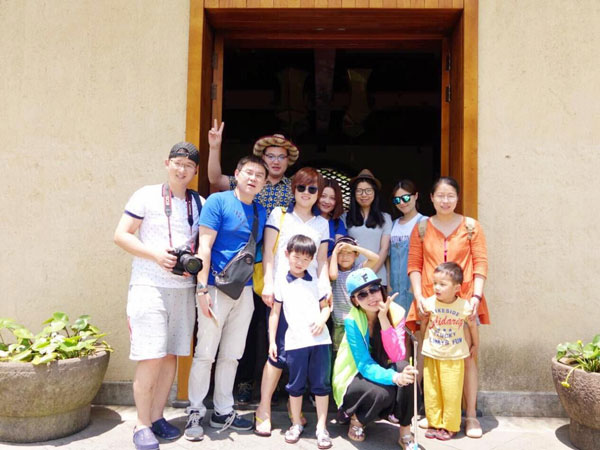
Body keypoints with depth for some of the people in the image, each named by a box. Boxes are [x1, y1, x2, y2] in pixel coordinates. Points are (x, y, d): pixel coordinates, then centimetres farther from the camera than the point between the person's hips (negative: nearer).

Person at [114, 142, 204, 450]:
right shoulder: (147, 196, 0)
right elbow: (121, 235, -3)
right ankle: (142, 425, 9)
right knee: (151, 357, -6)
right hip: (149, 284, -4)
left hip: (184, 287, 4)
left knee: (171, 355, 9)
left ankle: (157, 417, 23)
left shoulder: (200, 203, 11)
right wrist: (156, 255, -14)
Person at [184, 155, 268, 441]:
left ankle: (223, 412, 26)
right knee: (205, 353, 1)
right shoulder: (218, 201, -7)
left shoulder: (260, 212, 10)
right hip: (217, 288, -6)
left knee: (232, 355, 13)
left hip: (245, 290, 6)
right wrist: (202, 289, -18)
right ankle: (195, 413, 16)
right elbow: (204, 247, -12)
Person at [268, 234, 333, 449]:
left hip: (320, 339, 2)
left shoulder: (315, 282, 12)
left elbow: (325, 306, 15)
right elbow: (275, 312, 7)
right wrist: (272, 341, 4)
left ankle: (321, 427, 15)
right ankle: (296, 424, 25)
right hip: (295, 341, -1)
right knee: (296, 385, 8)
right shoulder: (281, 283, 6)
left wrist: (322, 320, -7)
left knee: (321, 383, 4)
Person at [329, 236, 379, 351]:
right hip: (340, 323, 0)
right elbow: (333, 275, -20)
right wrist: (334, 253, -8)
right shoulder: (336, 271, 3)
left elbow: (375, 258, -7)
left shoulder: (359, 269, 5)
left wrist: (353, 247, -10)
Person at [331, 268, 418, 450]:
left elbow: (398, 357, -24)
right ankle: (356, 419, -1)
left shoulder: (395, 313, -15)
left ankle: (405, 433, -16)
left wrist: (384, 319, -33)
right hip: (355, 377, -3)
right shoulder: (352, 321, -22)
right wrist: (395, 377, -45)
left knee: (404, 367, -29)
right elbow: (365, 367, -26)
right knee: (382, 393, -34)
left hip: (380, 371, 3)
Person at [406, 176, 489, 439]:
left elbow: (481, 264, 0)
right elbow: (414, 265, 5)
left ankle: (471, 415, 13)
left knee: (467, 356, 1)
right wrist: (418, 295, -6)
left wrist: (476, 295, -10)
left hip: (463, 300, -1)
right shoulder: (421, 228, 6)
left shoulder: (471, 226, 3)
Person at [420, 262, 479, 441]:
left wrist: (475, 344, 15)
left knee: (451, 393, 2)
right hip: (431, 356, 2)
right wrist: (424, 316, -7)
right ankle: (434, 423, 24)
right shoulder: (429, 303, -8)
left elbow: (472, 325, 8)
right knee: (431, 392, 8)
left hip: (454, 358, -2)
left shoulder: (464, 306, -12)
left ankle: (449, 426, 20)